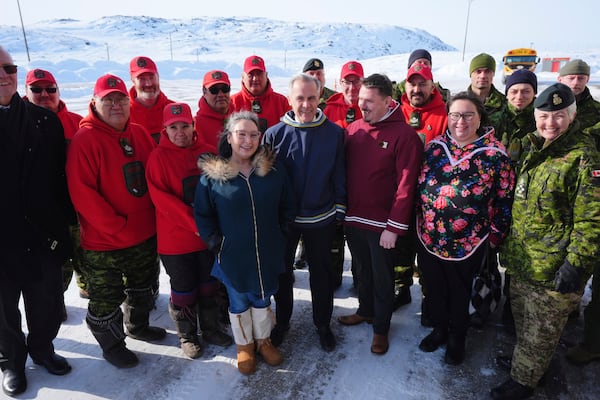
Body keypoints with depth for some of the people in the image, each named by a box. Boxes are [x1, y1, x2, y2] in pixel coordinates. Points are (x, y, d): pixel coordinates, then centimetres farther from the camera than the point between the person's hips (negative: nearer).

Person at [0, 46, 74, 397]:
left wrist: (66, 222, 1)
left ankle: (42, 348, 43)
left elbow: (62, 177, 2)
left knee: (48, 305, 17)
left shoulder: (44, 121, -1)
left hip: (44, 235, 2)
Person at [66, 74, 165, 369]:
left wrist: (156, 213, 1)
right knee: (106, 299, 12)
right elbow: (82, 193, -20)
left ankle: (137, 326, 49)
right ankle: (112, 345, 36)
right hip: (103, 243, -6)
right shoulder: (85, 139, -16)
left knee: (142, 287, 25)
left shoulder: (139, 133, 2)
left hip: (145, 234, 6)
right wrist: (118, 227, -20)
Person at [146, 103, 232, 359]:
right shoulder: (158, 157, -9)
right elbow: (161, 198, -15)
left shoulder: (208, 152, 1)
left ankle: (210, 329, 38)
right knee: (184, 290, 11)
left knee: (209, 285, 18)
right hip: (176, 238, -3)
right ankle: (187, 336, 32)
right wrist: (194, 223, -21)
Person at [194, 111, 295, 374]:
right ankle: (244, 345, 41)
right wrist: (214, 242, -8)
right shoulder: (212, 174, -11)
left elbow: (287, 208, 4)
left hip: (267, 254, 2)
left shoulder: (273, 171, -5)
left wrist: (279, 235, 0)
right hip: (233, 255, -2)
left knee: (263, 299, 20)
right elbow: (202, 214, -2)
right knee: (239, 303, 17)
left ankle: (263, 340, 44)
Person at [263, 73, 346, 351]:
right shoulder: (274, 134, -8)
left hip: (321, 219, 0)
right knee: (282, 272, 15)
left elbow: (340, 175, 1)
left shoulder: (334, 133, -6)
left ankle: (323, 324, 35)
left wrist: (339, 211, 1)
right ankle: (281, 322, 36)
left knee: (321, 273, 14)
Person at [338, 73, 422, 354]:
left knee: (382, 278, 13)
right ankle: (365, 311, 46)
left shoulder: (404, 135, -14)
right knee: (363, 271, 23)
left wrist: (394, 227, -17)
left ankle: (381, 328, 32)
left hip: (382, 225, -5)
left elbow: (406, 185, -16)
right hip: (353, 219, 5)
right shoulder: (354, 129, 2)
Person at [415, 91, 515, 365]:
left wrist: (494, 235, -4)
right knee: (433, 289, 19)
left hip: (467, 243, -3)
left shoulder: (495, 154, -10)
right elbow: (419, 186, 7)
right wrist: (420, 222, 7)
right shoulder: (434, 147, -1)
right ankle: (439, 329, 45)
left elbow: (504, 200, -5)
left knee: (459, 293, 16)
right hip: (428, 238, 3)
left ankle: (456, 339, 41)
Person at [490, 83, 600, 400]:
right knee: (522, 320, 25)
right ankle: (522, 357, 47)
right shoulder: (533, 151, 9)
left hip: (553, 270, -7)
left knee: (540, 331, 11)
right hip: (521, 261, 7)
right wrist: (506, 244, 19)